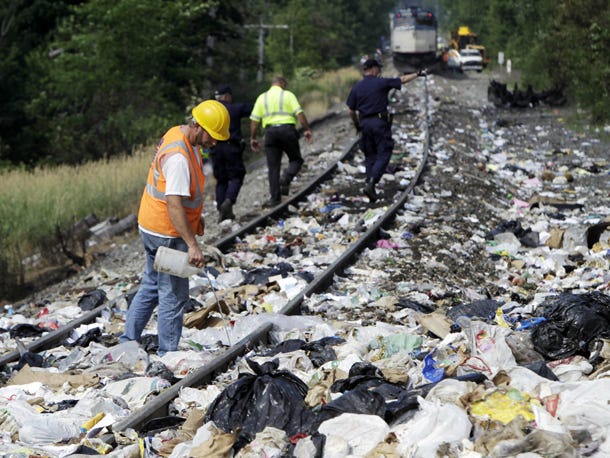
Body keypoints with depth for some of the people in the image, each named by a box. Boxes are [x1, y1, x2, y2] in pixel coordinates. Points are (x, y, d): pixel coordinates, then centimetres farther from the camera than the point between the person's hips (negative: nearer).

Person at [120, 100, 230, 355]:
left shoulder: (180, 136, 5)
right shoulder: (178, 156, -27)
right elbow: (174, 204, -32)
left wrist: (196, 216, 21)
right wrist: (192, 245, -34)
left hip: (153, 228, 10)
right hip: (167, 234, -10)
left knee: (151, 286, 20)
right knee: (174, 295, -1)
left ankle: (128, 341, 27)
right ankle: (168, 355, 8)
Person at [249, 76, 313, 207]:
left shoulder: (262, 98, 12)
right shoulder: (288, 95, 4)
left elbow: (254, 120, 8)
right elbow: (299, 113, -6)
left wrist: (253, 138, 13)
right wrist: (307, 130, -3)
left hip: (270, 131, 3)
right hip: (287, 129, -2)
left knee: (273, 166, 6)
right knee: (296, 159, 13)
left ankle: (275, 198, 3)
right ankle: (286, 179, -16)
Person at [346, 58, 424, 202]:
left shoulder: (356, 87, 4)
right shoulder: (381, 83, -5)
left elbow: (351, 111, 7)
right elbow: (403, 80, 6)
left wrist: (357, 125, 22)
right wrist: (418, 74, 21)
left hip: (364, 124, 4)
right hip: (380, 122, -4)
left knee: (370, 156, 14)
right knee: (383, 154, -1)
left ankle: (369, 184, 11)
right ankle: (371, 182, -19)